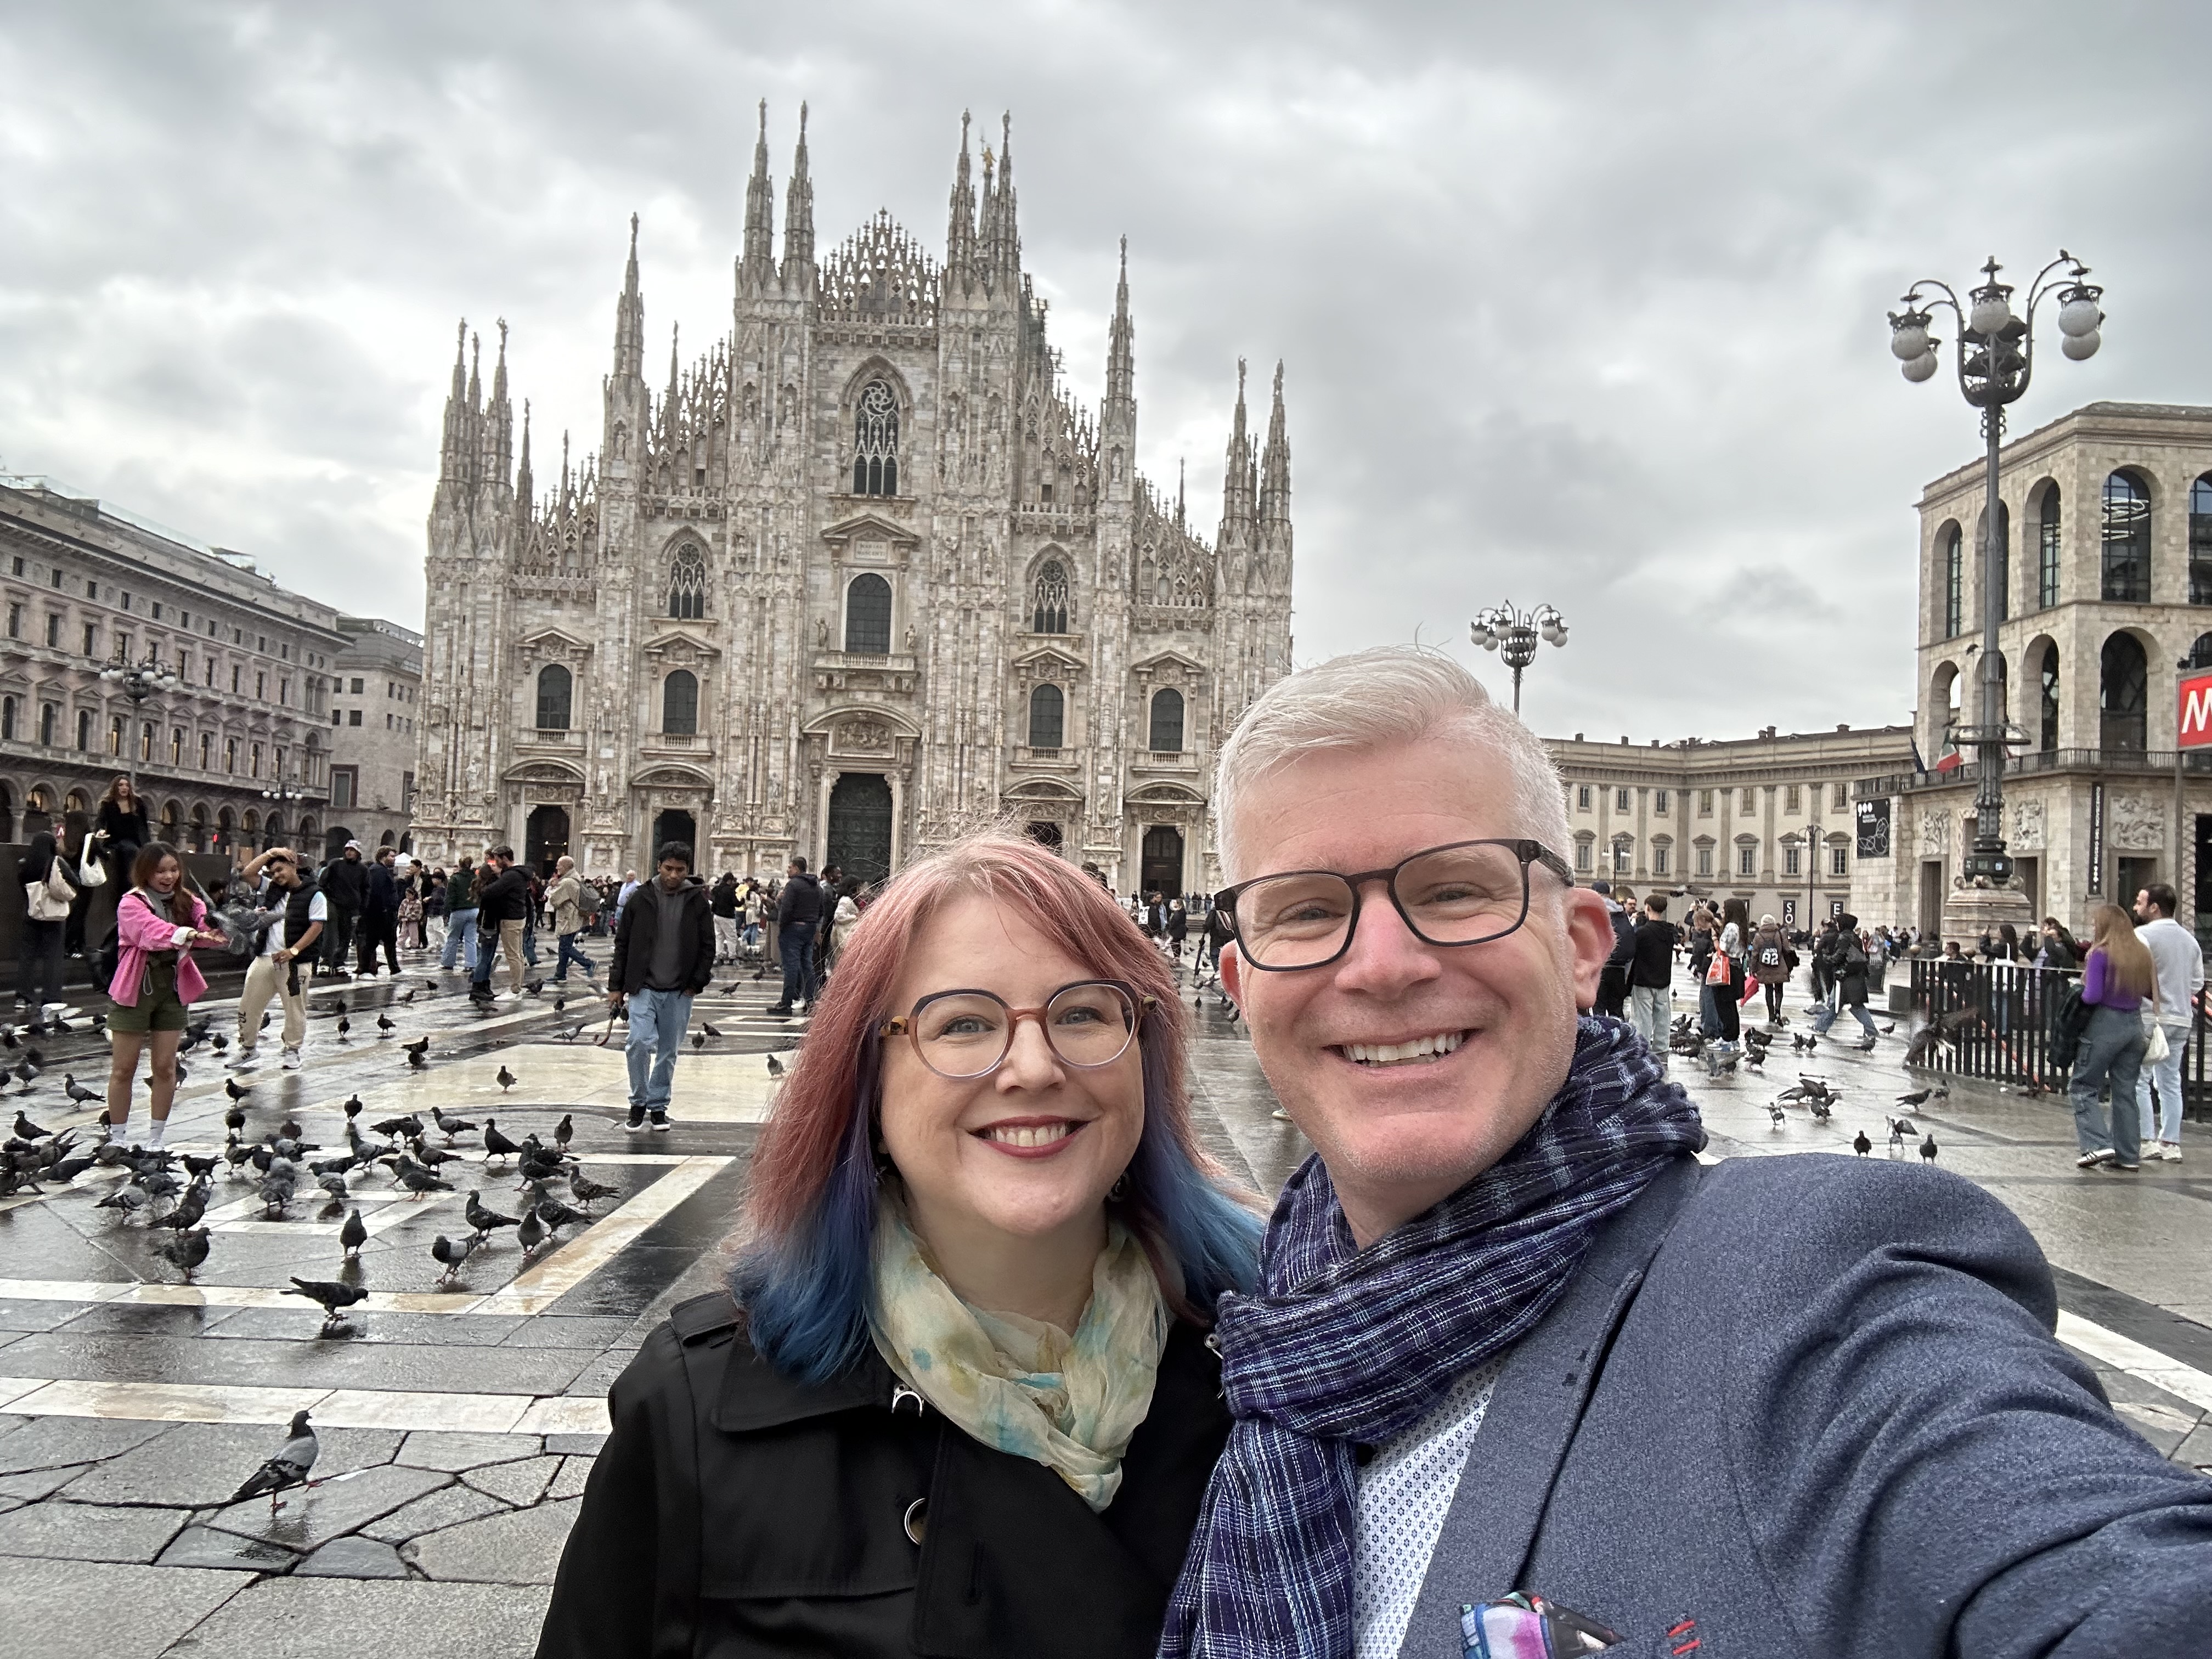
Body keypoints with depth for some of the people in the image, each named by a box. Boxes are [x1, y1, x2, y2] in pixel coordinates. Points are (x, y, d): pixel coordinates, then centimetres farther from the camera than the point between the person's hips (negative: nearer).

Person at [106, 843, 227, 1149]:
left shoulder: (185, 902, 4)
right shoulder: (131, 904, -11)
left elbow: (207, 921, -14)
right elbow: (153, 931, -30)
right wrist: (192, 934, -49)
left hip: (174, 990, 4)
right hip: (135, 989, -4)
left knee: (165, 1067, 7)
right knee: (124, 1068, 5)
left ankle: (155, 1138, 17)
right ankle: (118, 1138, 15)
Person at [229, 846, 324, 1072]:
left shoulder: (313, 895, -4)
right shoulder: (271, 888, 12)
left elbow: (317, 926, -10)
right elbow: (246, 875, 6)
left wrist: (293, 950, -18)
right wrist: (268, 855, 0)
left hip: (295, 962, -5)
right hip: (265, 958, 5)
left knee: (295, 1008, 3)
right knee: (249, 1005, 7)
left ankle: (292, 1050, 17)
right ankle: (247, 1048, 19)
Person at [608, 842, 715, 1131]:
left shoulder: (697, 902, 1)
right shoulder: (641, 899, 0)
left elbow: (708, 947, 6)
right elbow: (622, 943, 6)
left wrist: (697, 983, -2)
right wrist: (616, 985, 4)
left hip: (679, 992, 1)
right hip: (643, 988, -1)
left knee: (669, 1051, 9)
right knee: (640, 1042, -16)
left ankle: (658, 1106, 24)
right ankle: (639, 1102, 3)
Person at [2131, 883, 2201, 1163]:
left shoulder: (2142, 936, -13)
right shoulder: (2190, 940, 11)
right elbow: (2197, 982, 15)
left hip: (2150, 1017, -7)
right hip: (2181, 1019, 7)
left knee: (2138, 1081, -1)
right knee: (2170, 1083, 12)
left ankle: (2146, 1140, -4)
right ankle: (2171, 1143, 14)